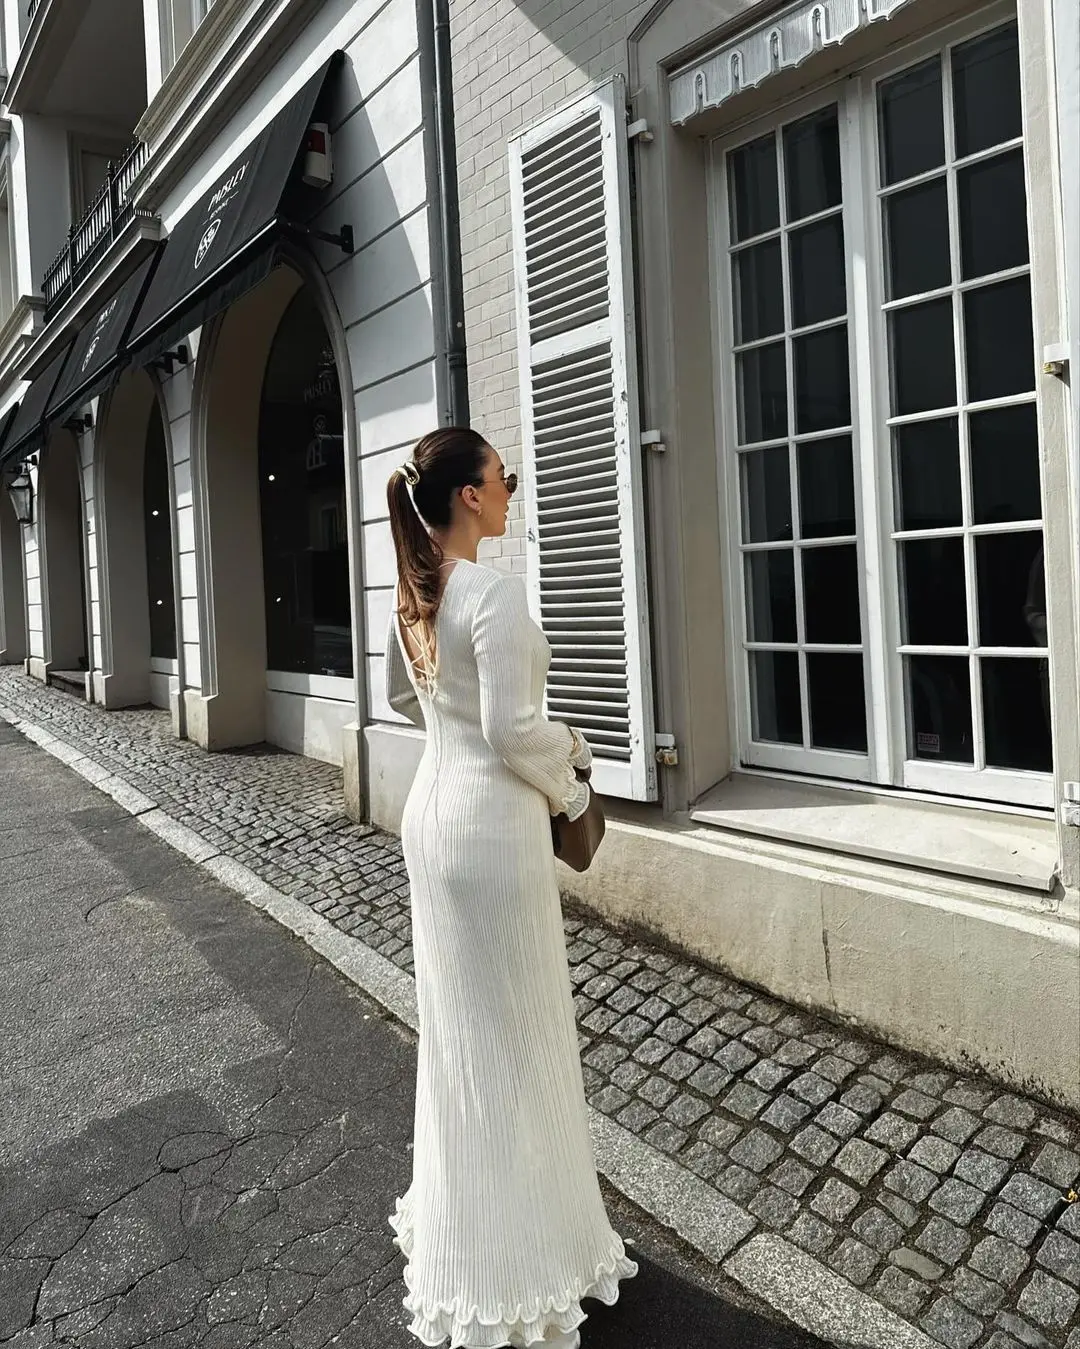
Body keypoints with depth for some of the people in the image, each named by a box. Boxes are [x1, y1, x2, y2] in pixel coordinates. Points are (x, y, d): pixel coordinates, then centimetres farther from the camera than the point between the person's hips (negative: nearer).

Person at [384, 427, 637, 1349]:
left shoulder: (413, 595, 7)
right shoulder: (494, 592, -20)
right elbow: (512, 731, -23)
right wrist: (568, 786, -4)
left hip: (433, 813, 9)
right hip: (491, 824, -9)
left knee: (455, 1022, 21)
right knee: (512, 1033, 7)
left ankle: (458, 1223, 42)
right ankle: (513, 1258, 26)